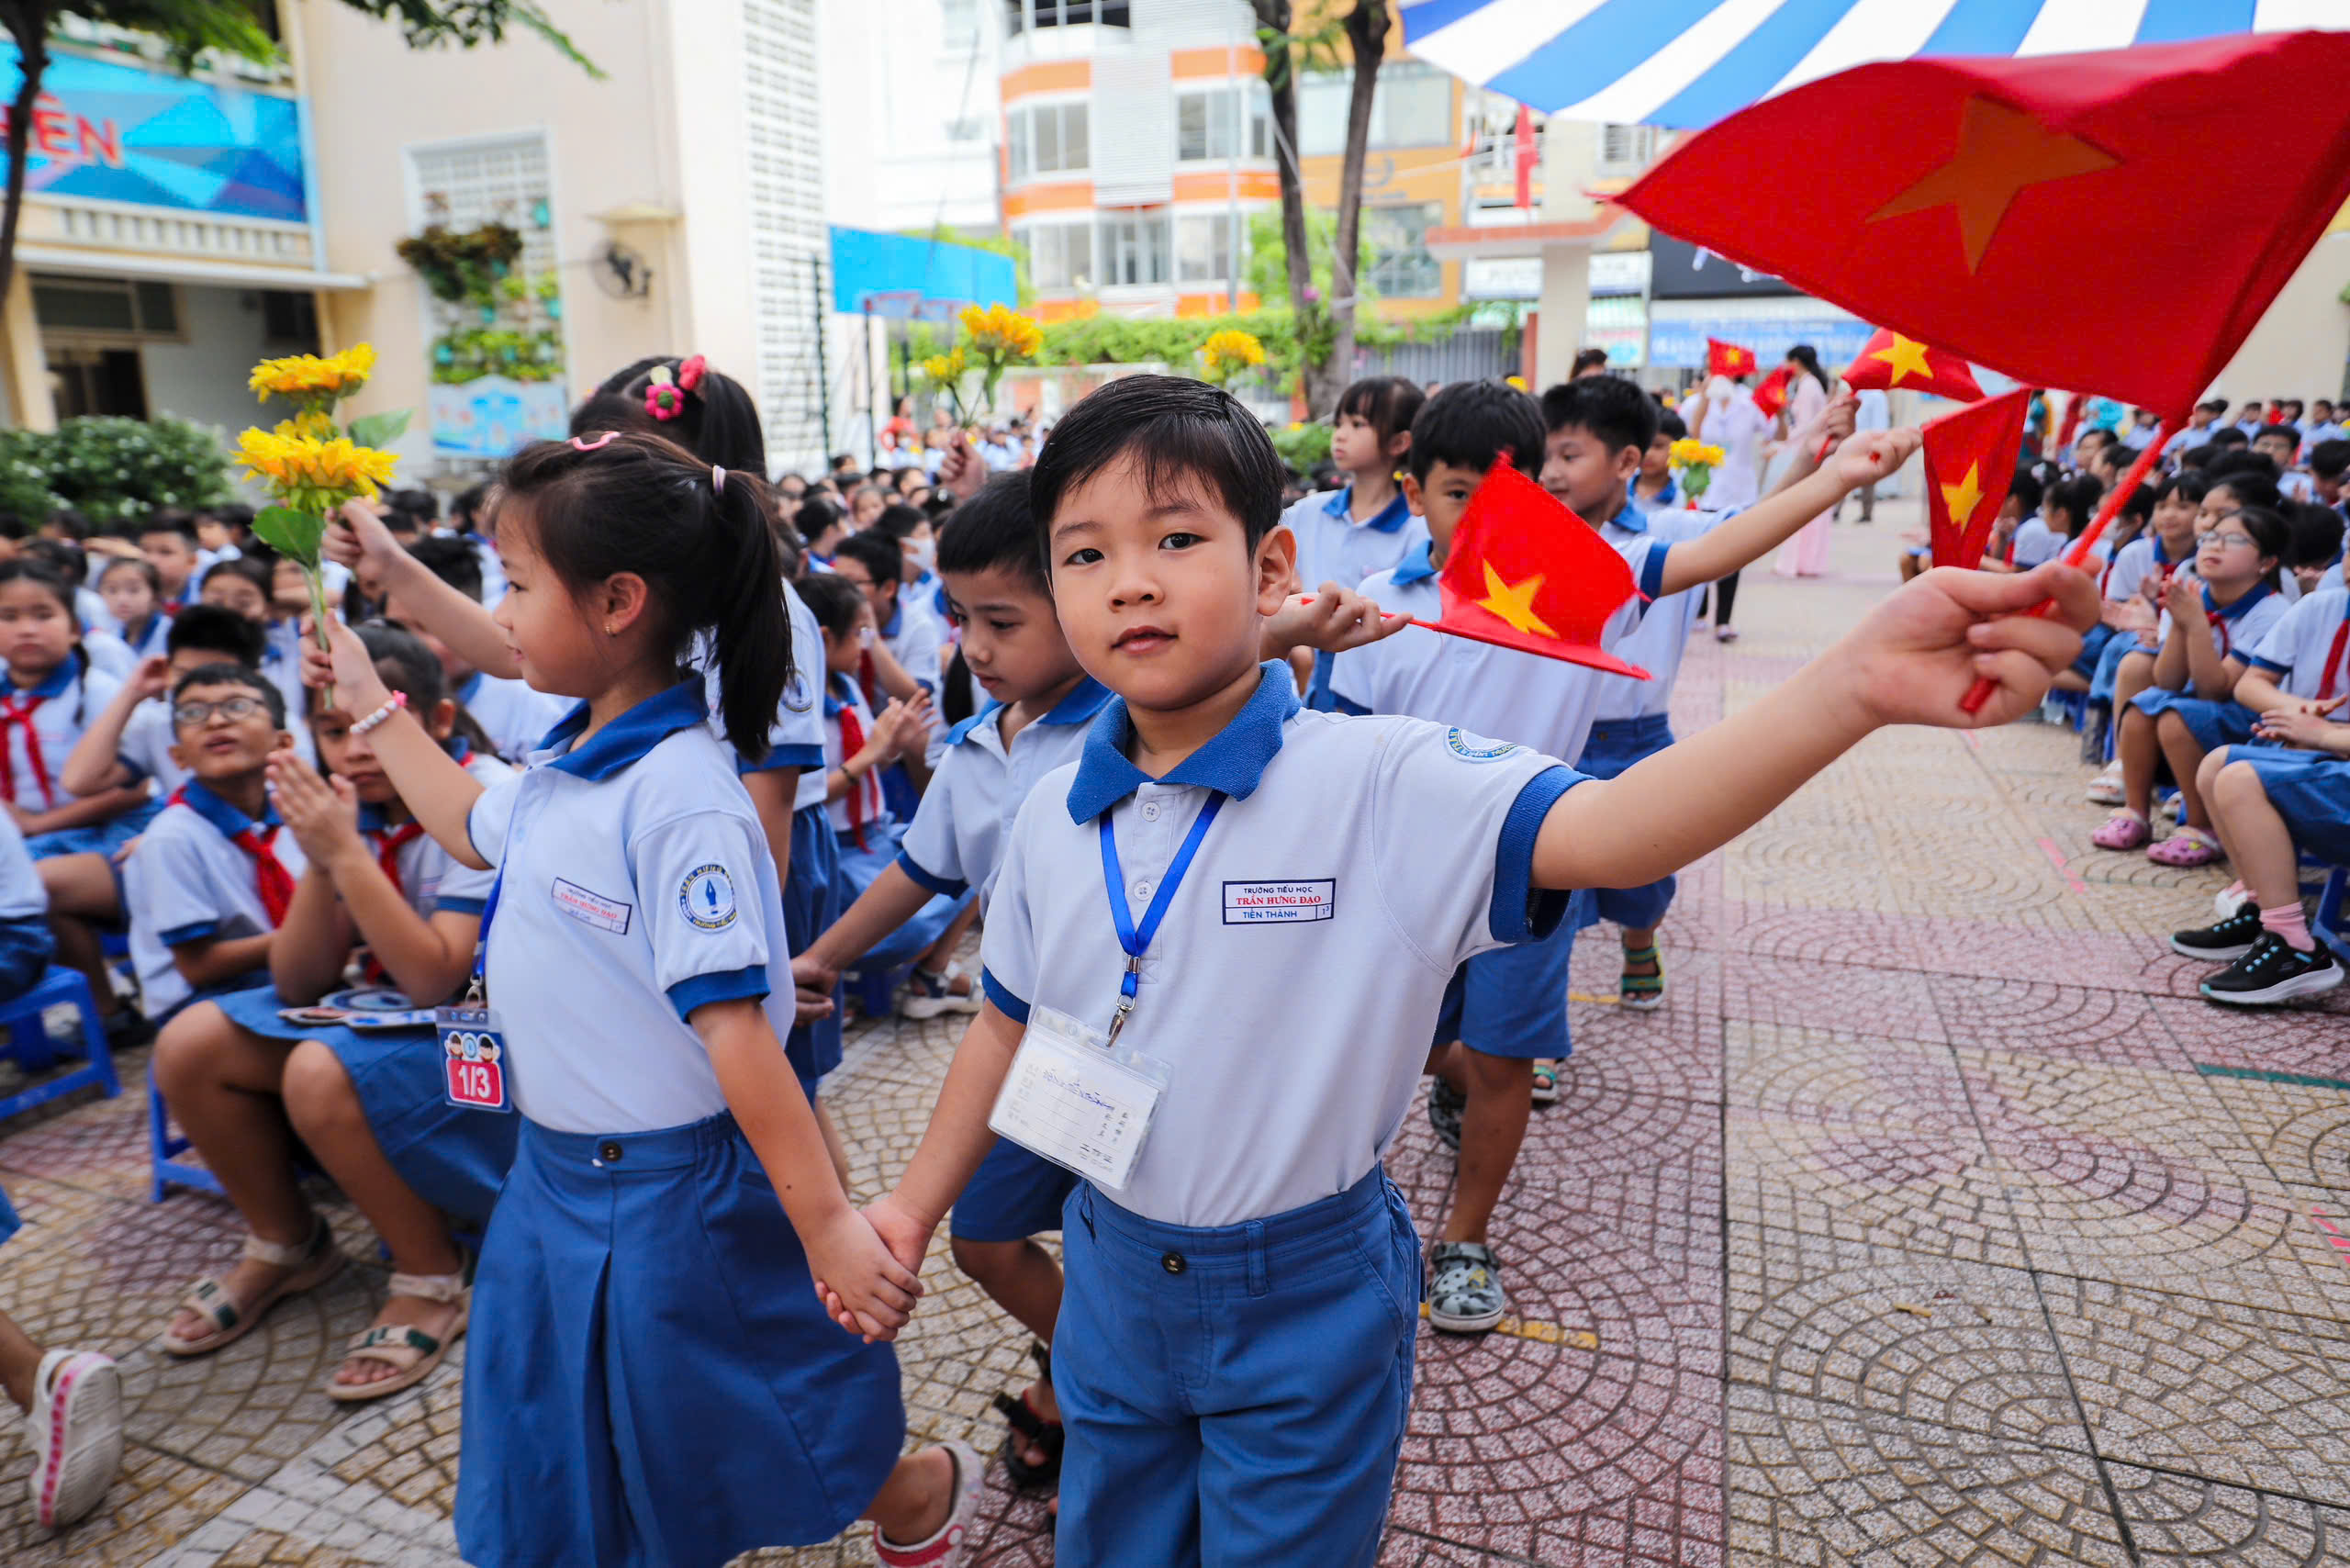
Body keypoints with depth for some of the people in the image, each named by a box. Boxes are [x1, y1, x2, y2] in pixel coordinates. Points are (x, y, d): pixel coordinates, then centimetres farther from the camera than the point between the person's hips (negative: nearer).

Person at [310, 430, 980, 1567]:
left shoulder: (679, 793, -27)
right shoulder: (564, 766, 1)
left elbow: (733, 1022, -30)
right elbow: (473, 829, 24)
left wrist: (826, 1222, -30)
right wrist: (370, 701, 29)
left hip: (673, 1190, -8)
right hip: (555, 1173, 9)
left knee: (730, 1444, 15)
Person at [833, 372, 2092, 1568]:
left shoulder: (1381, 786, -22)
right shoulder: (1052, 820, -7)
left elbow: (1600, 832, -36)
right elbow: (1011, 1023, 6)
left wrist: (1860, 682, -50)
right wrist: (916, 1203, 10)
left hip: (1308, 1301, -4)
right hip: (1113, 1272, 4)